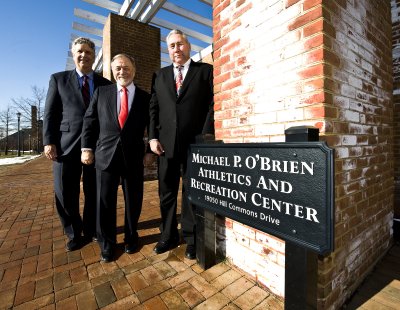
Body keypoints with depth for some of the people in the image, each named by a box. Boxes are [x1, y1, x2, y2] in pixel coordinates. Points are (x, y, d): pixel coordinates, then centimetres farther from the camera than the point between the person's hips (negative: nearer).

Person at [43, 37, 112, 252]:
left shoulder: (106, 84, 11)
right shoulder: (58, 79, 12)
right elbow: (50, 113, 6)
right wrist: (49, 142, -5)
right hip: (67, 144, 0)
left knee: (94, 192, 9)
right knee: (65, 193, 4)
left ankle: (91, 229, 29)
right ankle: (74, 233, 26)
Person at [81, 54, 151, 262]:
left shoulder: (145, 97, 7)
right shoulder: (101, 92, 10)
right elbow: (89, 121, 8)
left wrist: (150, 150, -1)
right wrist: (87, 148, 1)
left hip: (134, 156, 0)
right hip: (105, 154, 1)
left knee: (133, 200, 9)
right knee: (105, 201, 7)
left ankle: (131, 237, 32)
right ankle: (107, 243, 27)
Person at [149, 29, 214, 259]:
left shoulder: (206, 70, 7)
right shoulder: (160, 75, 18)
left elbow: (212, 105, -1)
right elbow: (153, 108, 12)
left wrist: (206, 137, -10)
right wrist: (153, 137, 0)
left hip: (194, 143, -3)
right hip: (166, 144, 4)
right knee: (167, 193, 10)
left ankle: (192, 239, 23)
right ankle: (169, 236, 28)